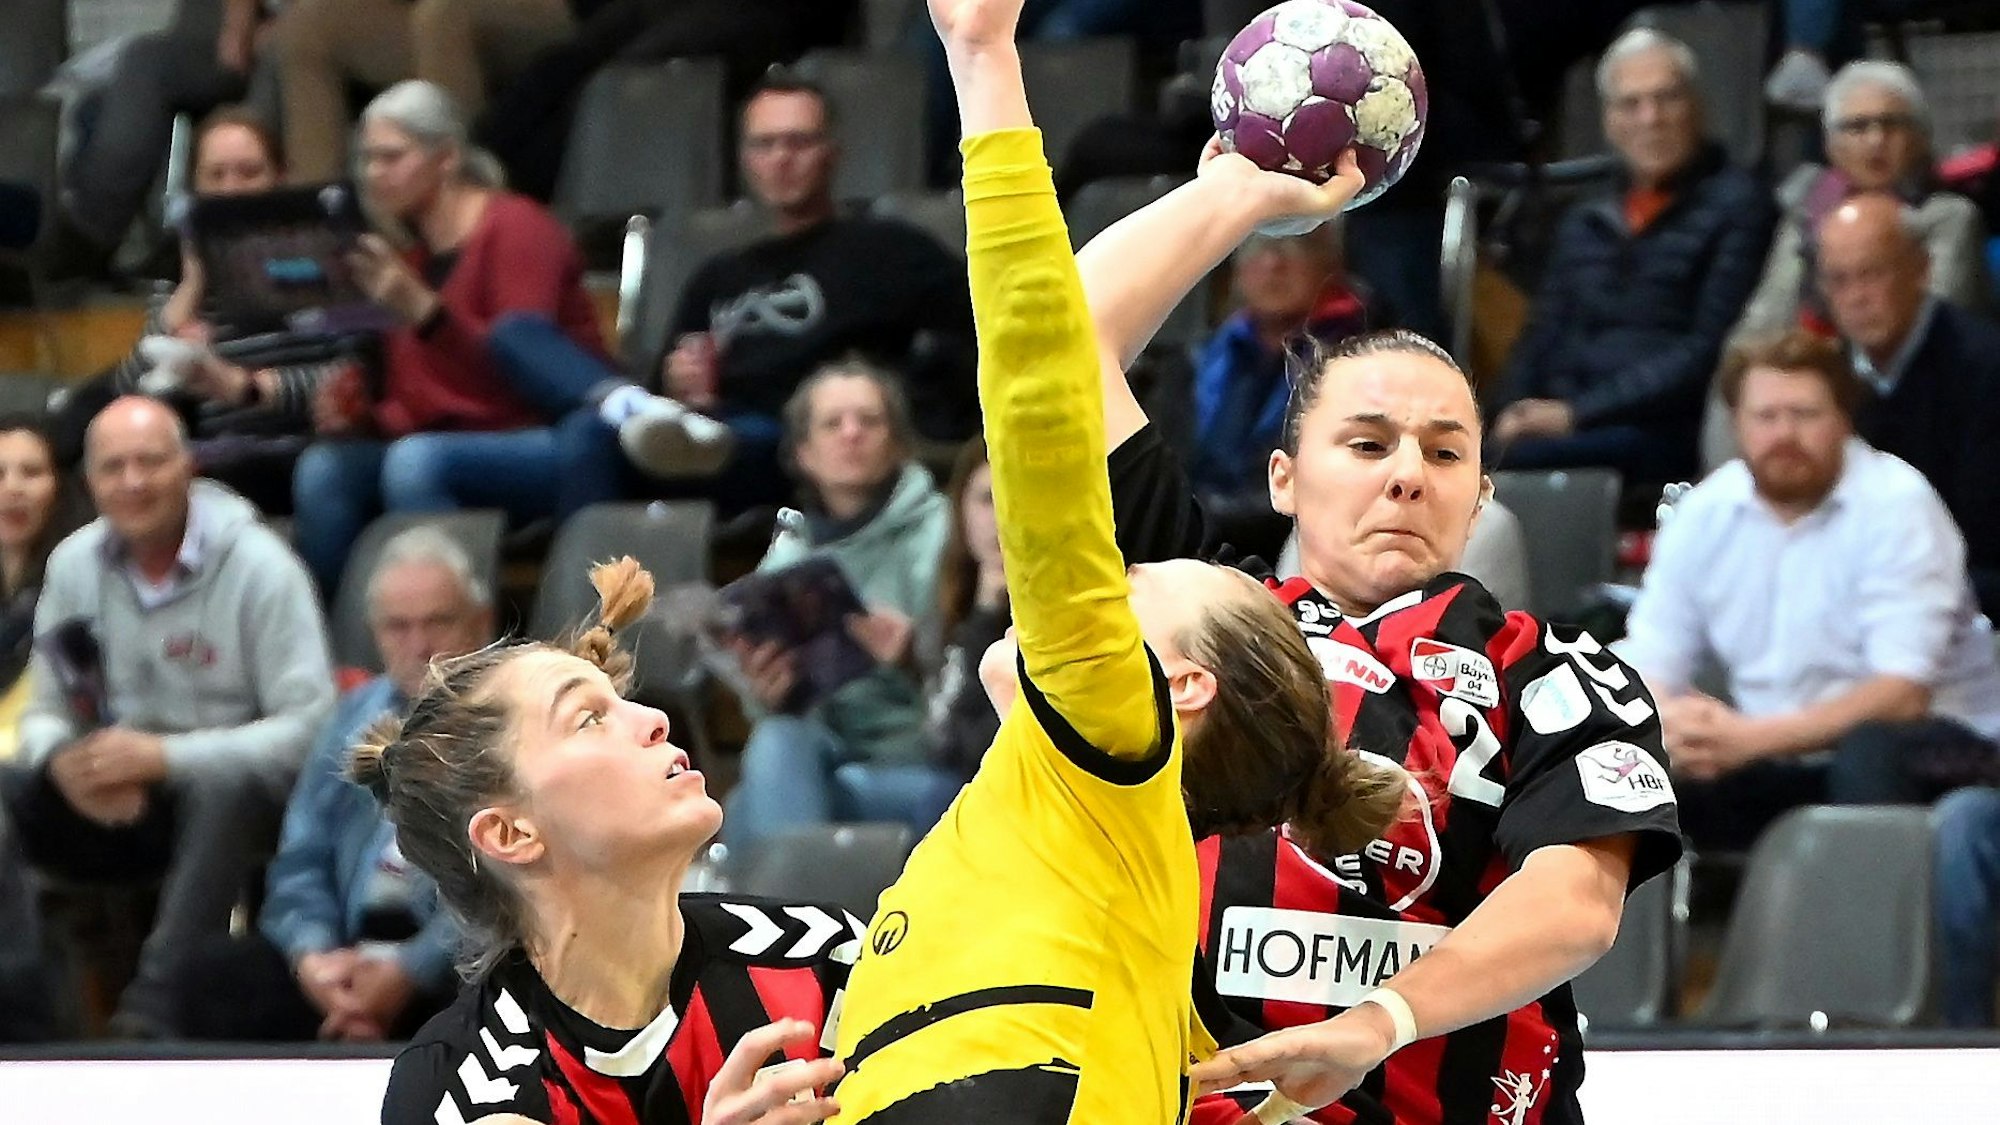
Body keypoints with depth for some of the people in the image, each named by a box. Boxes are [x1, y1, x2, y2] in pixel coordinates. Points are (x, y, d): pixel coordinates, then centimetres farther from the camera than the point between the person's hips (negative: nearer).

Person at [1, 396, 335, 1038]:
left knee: (223, 791, -39)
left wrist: (165, 757, -27)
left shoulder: (257, 567, -13)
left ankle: (154, 1008, -43)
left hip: (238, 785, -5)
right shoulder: (73, 565, 2)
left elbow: (309, 726, -18)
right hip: (114, 803, 5)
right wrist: (62, 761, -19)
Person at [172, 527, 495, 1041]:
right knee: (215, 973, -20)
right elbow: (301, 863, 17)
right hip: (352, 953, 5)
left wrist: (410, 973, -20)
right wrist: (312, 956, -6)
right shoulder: (355, 718, 21)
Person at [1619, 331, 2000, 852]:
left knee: (1871, 753, -38)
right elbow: (1647, 669, 0)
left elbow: (1901, 693, -24)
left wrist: (1754, 739, -36)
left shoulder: (1897, 505, -15)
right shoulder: (1704, 513, 0)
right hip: (1774, 766, 4)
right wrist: (1672, 724, -26)